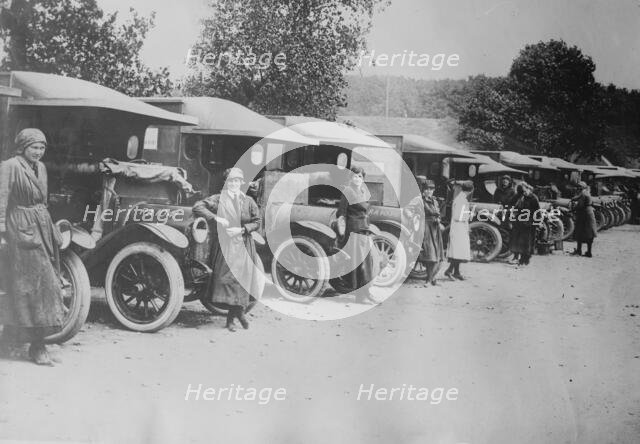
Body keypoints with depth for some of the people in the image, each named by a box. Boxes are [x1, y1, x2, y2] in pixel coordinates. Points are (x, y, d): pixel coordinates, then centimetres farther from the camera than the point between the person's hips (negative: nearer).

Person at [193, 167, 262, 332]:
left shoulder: (248, 202, 8)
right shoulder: (218, 199, 3)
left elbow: (257, 222, 9)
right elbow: (197, 207, -5)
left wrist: (242, 230, -9)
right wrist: (215, 218, -15)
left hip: (243, 246, 1)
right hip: (223, 245, -1)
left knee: (241, 278, -5)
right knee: (226, 277, -7)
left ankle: (232, 317, 6)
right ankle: (239, 313, 5)